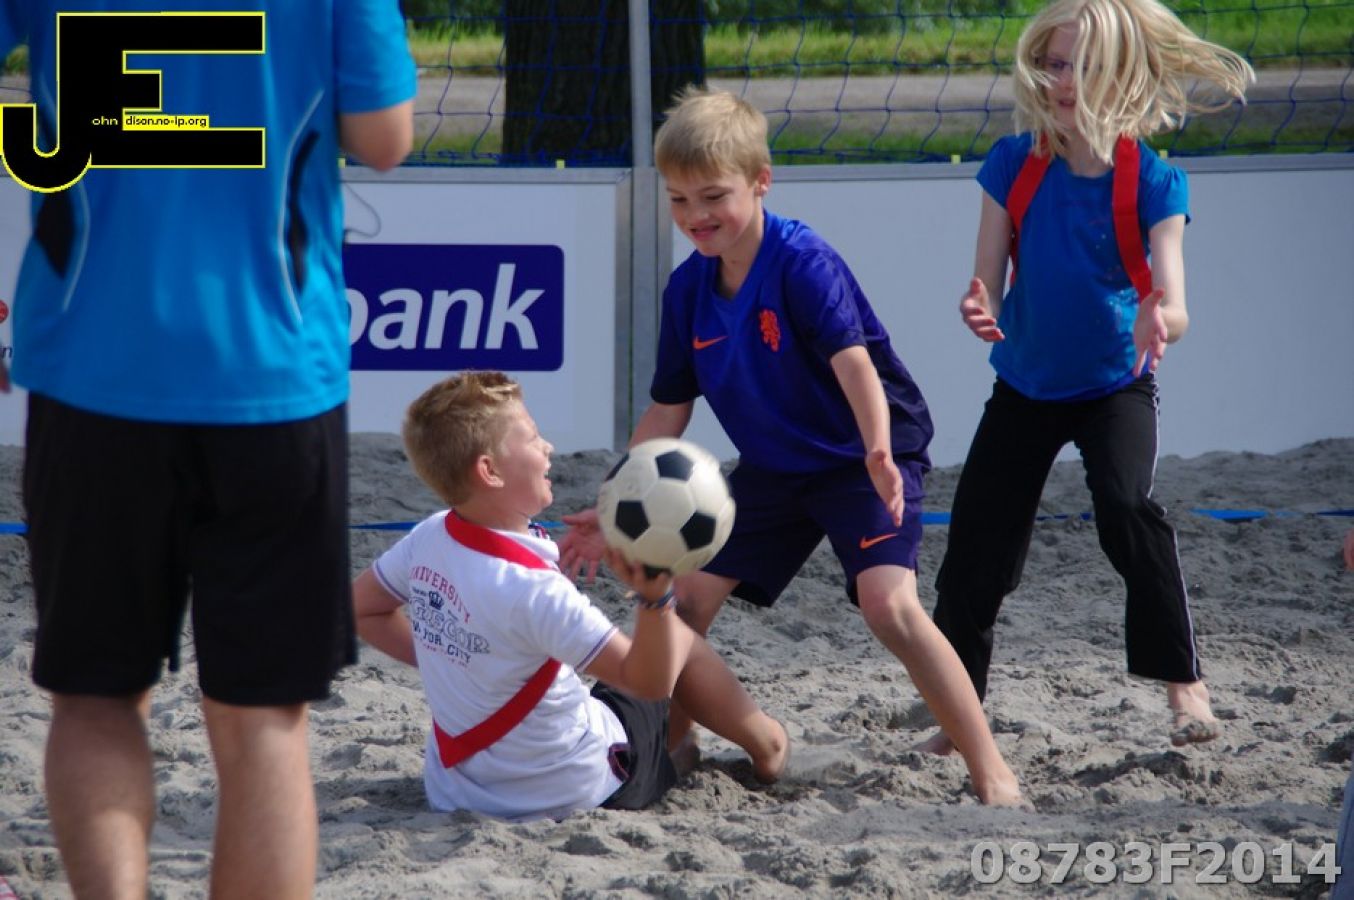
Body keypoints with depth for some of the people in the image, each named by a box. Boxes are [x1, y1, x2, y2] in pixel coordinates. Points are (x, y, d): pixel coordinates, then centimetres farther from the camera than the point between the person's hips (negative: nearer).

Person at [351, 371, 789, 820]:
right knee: (679, 636, 17)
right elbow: (649, 682, -29)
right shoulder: (533, 589, -34)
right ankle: (763, 743, 42)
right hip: (577, 790, -6)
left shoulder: (428, 539, -11)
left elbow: (361, 606, 10)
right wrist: (655, 598, -46)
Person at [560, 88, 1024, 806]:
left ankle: (991, 772, -21)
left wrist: (879, 454, -52)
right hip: (774, 470, 7)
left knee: (888, 604, -24)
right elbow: (668, 410, 7)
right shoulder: (688, 288, -2)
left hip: (860, 459, -7)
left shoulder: (802, 262, -23)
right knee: (692, 594, 6)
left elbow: (853, 360, -36)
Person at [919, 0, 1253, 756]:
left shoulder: (1152, 182, -16)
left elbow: (1173, 304, -23)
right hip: (1027, 382, 3)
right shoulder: (1015, 164, -10)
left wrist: (1159, 323, -47)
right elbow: (986, 287, -9)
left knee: (1128, 506, -29)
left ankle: (1186, 683, -21)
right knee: (976, 544, 4)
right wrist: (978, 312, -33)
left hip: (1115, 383, -3)